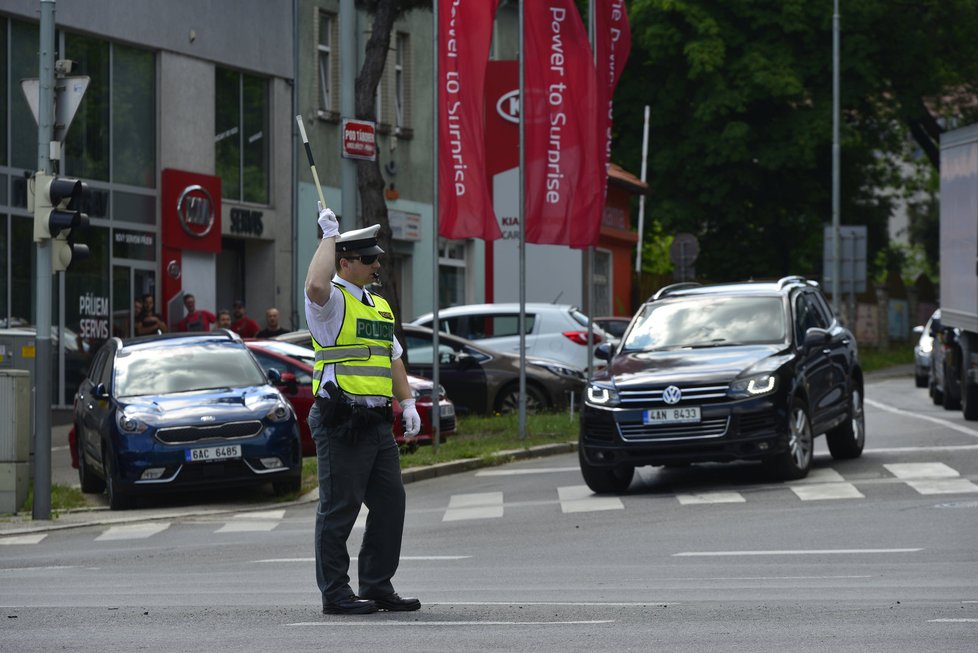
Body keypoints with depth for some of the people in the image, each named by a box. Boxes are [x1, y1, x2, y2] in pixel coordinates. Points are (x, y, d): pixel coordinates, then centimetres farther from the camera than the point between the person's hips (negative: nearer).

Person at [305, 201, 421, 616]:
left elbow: (393, 357, 24)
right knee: (339, 508, -5)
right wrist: (330, 235, -21)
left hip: (377, 423, 8)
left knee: (390, 503, 8)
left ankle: (377, 586, 17)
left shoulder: (379, 306, 21)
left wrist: (407, 404, 13)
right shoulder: (333, 301, -6)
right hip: (341, 422, -8)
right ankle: (335, 594, 0)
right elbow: (315, 286, -30)